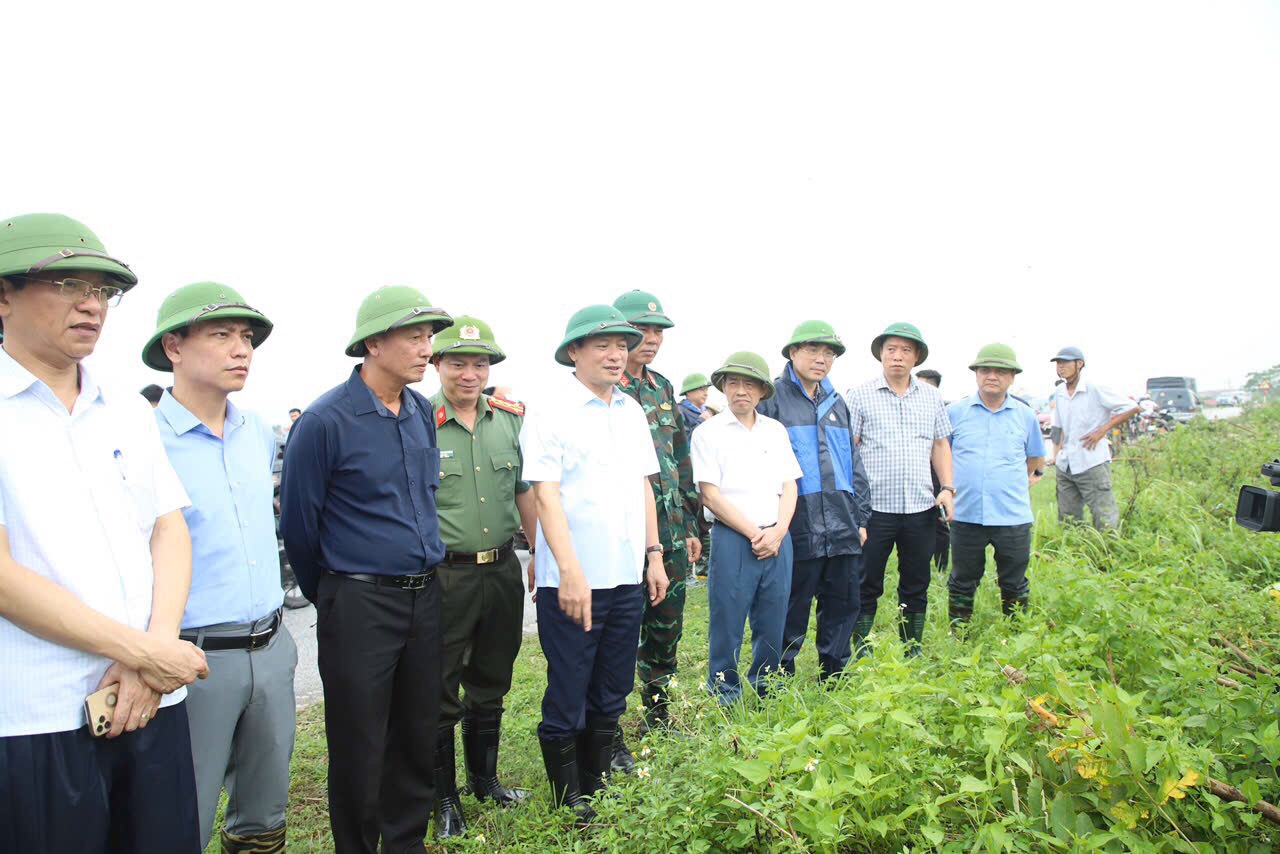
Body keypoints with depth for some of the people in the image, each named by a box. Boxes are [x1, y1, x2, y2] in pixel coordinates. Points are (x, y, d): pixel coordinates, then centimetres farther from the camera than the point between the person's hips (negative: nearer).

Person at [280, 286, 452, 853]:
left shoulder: (422, 413, 7)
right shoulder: (325, 421, -13)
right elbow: (298, 524, -5)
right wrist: (326, 596, 7)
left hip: (425, 598, 6)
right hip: (360, 604, -6)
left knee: (417, 737, 16)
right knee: (360, 750, 7)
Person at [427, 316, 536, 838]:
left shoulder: (510, 419, 6)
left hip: (503, 570, 5)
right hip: (445, 575, -5)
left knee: (490, 686, 19)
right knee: (441, 693, 7)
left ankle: (485, 780, 38)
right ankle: (444, 798, 26)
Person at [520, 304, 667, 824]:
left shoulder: (632, 413, 12)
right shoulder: (551, 416, -8)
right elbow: (545, 496, -14)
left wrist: (654, 554, 13)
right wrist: (570, 573, -21)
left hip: (627, 578, 6)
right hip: (572, 581, -6)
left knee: (611, 696, 16)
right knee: (567, 700, 5)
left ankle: (597, 792, 32)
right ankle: (569, 804, 22)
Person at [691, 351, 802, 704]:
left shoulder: (776, 431, 13)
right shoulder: (708, 433, 0)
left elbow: (789, 487, 11)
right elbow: (710, 496, -6)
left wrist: (777, 532, -5)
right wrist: (754, 534, -9)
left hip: (777, 538, 4)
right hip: (732, 539, -4)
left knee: (772, 623, 9)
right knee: (727, 623, 0)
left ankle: (764, 689, 26)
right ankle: (725, 696, 16)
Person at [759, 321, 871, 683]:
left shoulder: (836, 403, 18)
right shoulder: (773, 398, -3)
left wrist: (861, 517, 17)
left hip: (843, 530, 6)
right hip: (798, 528, -6)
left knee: (843, 605, 12)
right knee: (791, 613, 2)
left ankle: (833, 678, 27)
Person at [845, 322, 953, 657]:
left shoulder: (931, 396, 11)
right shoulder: (860, 395, -1)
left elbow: (940, 444, 17)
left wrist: (947, 488, 6)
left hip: (920, 506, 4)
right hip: (874, 506, -4)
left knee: (916, 586, 12)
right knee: (867, 587, 4)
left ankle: (913, 652, 26)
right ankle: (863, 654, 15)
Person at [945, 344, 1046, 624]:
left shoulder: (1026, 416, 6)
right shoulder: (955, 412, 2)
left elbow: (1036, 458, 23)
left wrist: (1032, 477, 13)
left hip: (1013, 517, 1)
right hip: (966, 514, 0)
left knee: (1014, 586, 11)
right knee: (962, 583, 10)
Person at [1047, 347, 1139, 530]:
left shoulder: (1094, 390, -7)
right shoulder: (1060, 395, 11)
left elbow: (1132, 408, -5)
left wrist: (1103, 430, -10)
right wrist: (1056, 454, 9)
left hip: (1092, 463, -6)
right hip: (1065, 466, 6)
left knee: (1105, 523, -8)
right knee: (1068, 522, 10)